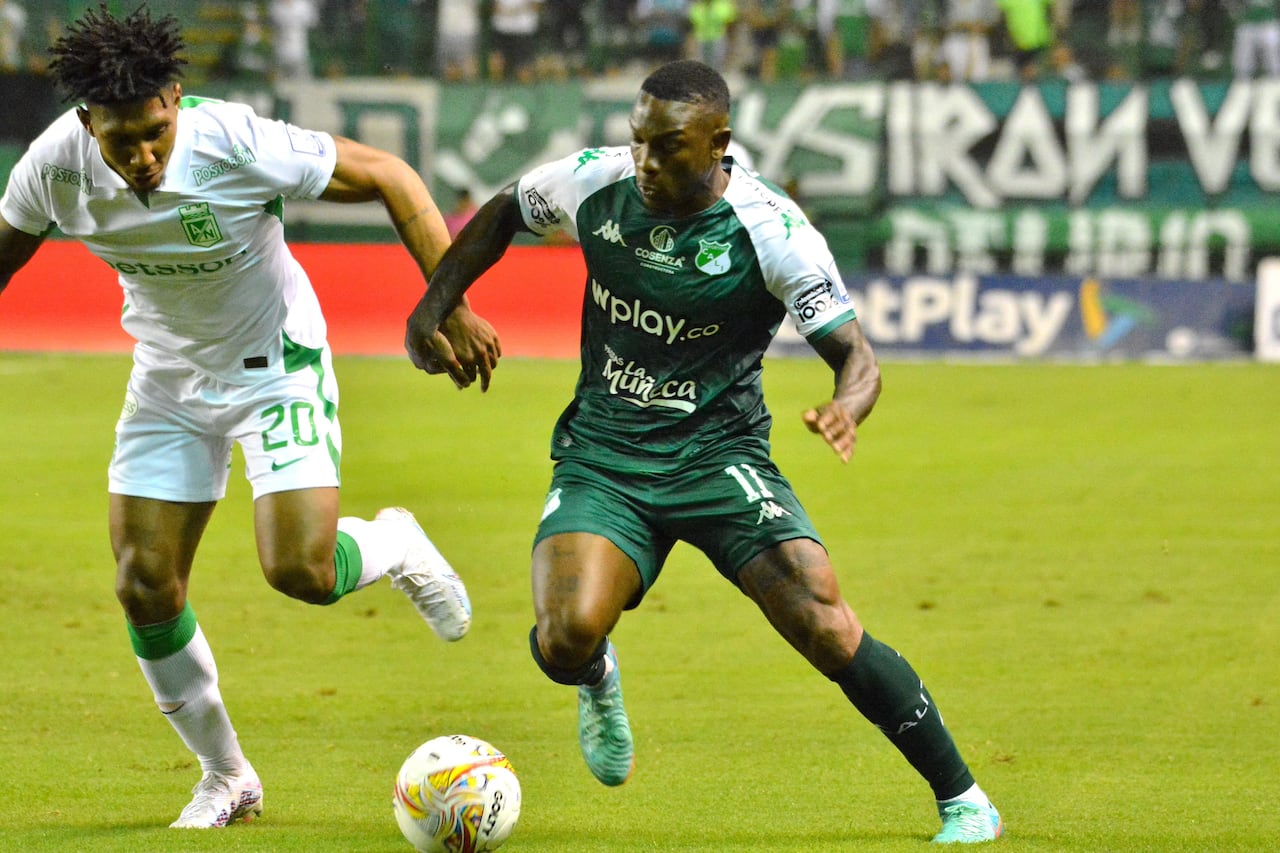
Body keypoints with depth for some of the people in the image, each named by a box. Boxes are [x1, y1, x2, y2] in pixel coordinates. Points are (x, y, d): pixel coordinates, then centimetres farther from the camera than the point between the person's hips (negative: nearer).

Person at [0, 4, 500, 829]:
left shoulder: (238, 145, -32)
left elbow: (388, 176, -20)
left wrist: (453, 307, -22)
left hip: (277, 367, -4)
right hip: (168, 378, 4)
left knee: (300, 572, -19)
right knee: (145, 589, -3)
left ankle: (396, 547, 18)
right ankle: (225, 777, 18)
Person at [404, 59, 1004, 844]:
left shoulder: (773, 232, -16)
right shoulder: (595, 183, -7)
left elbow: (854, 354, -14)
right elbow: (502, 216, 14)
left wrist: (846, 410, -37)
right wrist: (433, 306, 5)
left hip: (719, 455, -2)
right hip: (601, 458, 2)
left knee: (828, 630, -19)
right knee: (566, 639, -24)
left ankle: (962, 799, 1)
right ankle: (599, 680, 18)